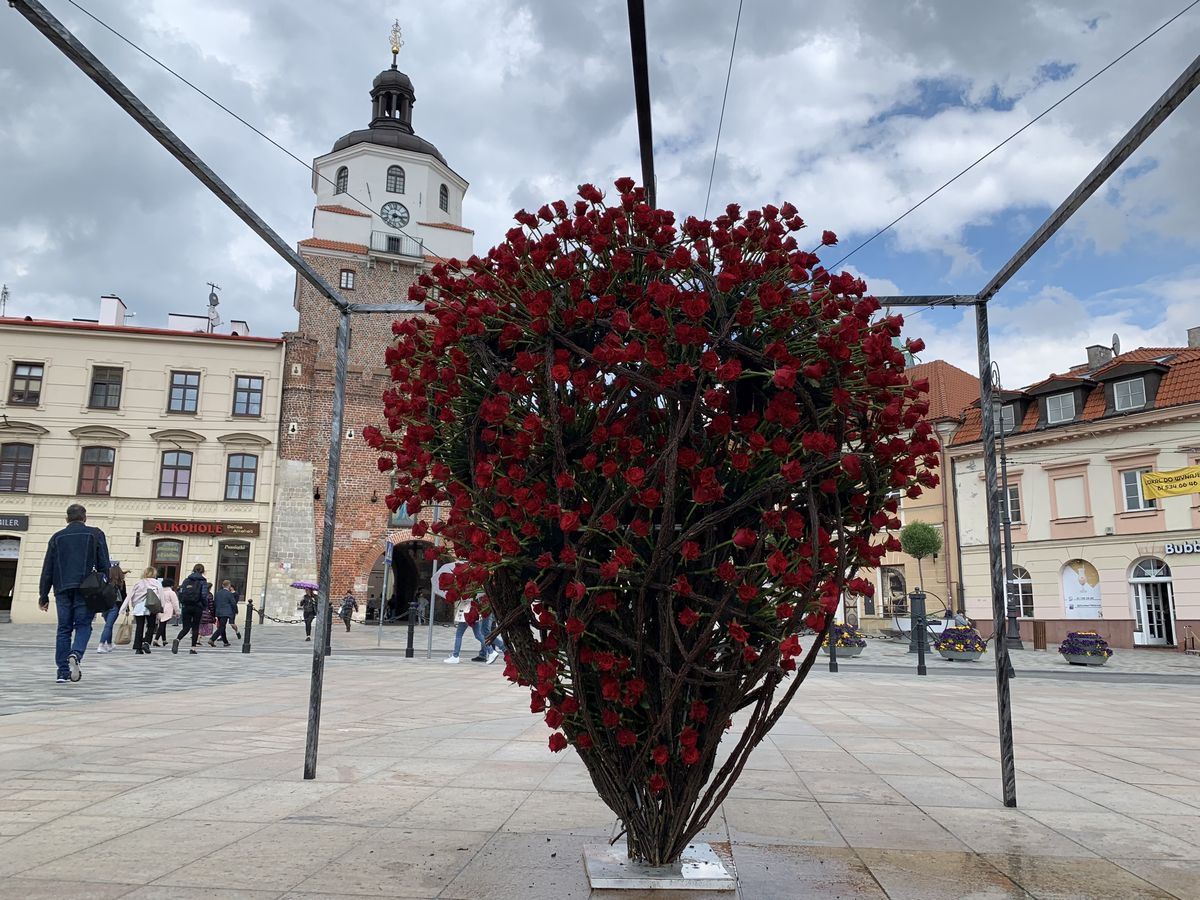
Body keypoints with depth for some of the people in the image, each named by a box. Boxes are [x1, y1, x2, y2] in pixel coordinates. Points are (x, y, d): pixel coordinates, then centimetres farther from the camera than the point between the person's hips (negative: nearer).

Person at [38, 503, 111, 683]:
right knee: (83, 625, 5)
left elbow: (47, 569, 11)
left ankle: (63, 671, 7)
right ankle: (75, 654, -22)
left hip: (62, 589, 3)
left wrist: (43, 596, 14)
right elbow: (104, 565, 1)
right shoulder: (95, 534, 5)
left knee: (64, 629, 8)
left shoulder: (57, 537, 12)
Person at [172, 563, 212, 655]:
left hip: (186, 607, 3)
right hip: (197, 608, -3)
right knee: (195, 627, 9)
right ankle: (193, 648, 8)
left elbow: (180, 593, 3)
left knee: (186, 627, 6)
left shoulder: (186, 580, 7)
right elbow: (204, 595, -12)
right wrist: (205, 606, 1)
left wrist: (182, 604, 14)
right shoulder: (203, 581, -3)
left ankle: (177, 639, -22)